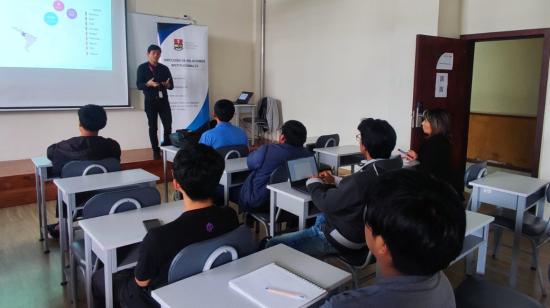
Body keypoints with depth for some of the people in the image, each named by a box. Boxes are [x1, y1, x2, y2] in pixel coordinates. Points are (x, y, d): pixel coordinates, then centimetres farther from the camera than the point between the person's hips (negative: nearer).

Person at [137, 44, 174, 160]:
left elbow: (171, 85, 8)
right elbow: (139, 85, -4)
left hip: (163, 100, 2)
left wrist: (168, 85, -16)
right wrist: (148, 84, -24)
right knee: (153, 127, 3)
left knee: (168, 125, -4)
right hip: (150, 101, -2)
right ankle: (156, 151, 10)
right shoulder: (142, 68, 1)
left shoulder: (164, 68, 9)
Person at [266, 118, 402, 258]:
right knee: (321, 217, 38)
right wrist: (335, 181, 12)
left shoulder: (365, 177, -35)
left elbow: (326, 203, -21)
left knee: (273, 245, -3)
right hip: (364, 233, 10)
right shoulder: (389, 170, -7)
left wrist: (314, 183, -2)